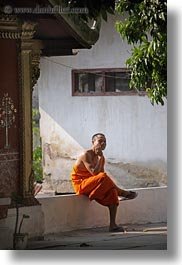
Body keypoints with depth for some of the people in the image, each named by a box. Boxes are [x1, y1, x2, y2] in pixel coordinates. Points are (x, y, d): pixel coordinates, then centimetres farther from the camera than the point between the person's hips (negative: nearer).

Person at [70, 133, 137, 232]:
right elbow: (94, 173, -25)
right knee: (102, 177, -32)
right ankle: (123, 193, -11)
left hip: (93, 187, 8)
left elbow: (105, 180, 8)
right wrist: (100, 157, -17)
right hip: (80, 184, -8)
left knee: (113, 192, -16)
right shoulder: (86, 155, -13)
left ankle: (112, 225, -18)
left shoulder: (101, 157, 12)